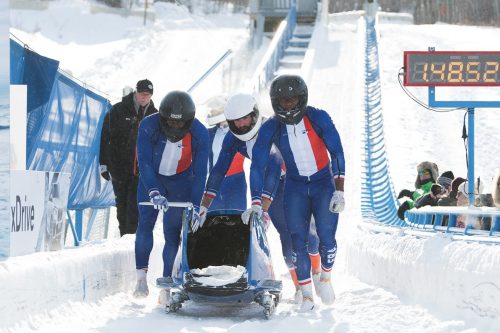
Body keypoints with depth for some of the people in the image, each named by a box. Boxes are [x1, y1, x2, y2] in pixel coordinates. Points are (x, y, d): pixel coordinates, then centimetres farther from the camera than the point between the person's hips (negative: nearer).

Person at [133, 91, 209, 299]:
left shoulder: (199, 134, -24)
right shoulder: (149, 126, -26)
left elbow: (200, 174, -19)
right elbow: (144, 162, -26)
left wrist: (195, 206, -25)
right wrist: (154, 192, -37)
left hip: (181, 182, 0)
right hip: (151, 178, 0)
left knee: (172, 232, -8)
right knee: (145, 223, -15)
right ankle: (141, 277, -10)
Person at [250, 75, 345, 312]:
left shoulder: (318, 118, -15)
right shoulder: (271, 128, -11)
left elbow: (337, 152, -11)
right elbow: (257, 166, -10)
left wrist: (339, 190, -17)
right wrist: (256, 202, -18)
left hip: (324, 183, -1)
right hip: (295, 187, 1)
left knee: (327, 237, -11)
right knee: (298, 240, -8)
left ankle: (325, 278, 17)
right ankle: (306, 296, 0)